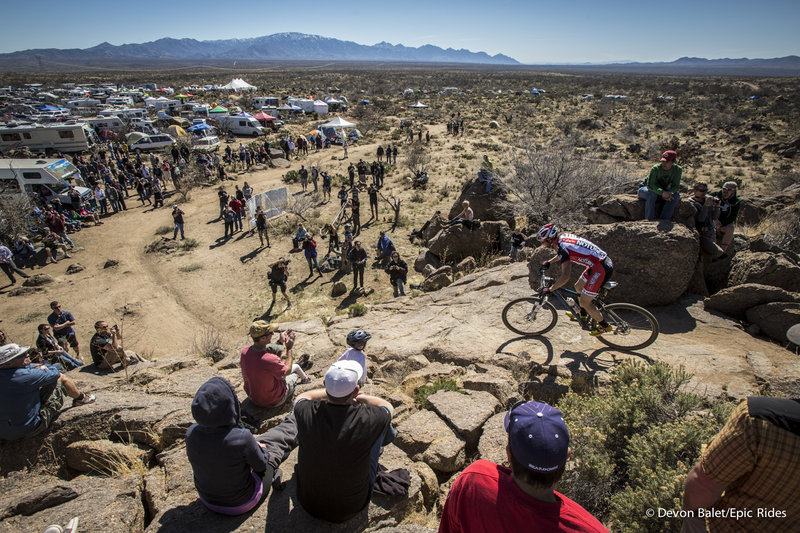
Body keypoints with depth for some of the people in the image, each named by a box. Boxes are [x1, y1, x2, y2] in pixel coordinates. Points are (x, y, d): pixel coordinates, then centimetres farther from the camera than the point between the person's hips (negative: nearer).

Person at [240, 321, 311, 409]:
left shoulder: (245, 351, -17)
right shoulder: (269, 359, -37)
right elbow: (287, 371, -15)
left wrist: (281, 342, 4)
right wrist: (289, 348, -7)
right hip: (273, 401, -6)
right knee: (296, 367, 12)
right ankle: (305, 378, 47)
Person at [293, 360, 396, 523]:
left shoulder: (306, 412, -24)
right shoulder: (368, 419, -30)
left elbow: (303, 396, 3)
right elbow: (388, 407, -3)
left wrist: (329, 391, 14)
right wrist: (362, 397, 11)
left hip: (307, 502, 3)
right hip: (351, 508, -2)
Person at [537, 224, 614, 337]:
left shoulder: (562, 248, -21)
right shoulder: (564, 236, 6)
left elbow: (565, 277, -26)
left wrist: (549, 289, -16)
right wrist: (549, 262, 36)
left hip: (601, 269, -10)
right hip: (605, 261, 10)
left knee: (584, 302, 2)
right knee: (578, 287, 25)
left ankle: (604, 325, 20)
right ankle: (582, 314, 45)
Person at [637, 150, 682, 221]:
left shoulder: (678, 170, -13)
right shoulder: (656, 168, -25)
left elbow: (676, 186, -11)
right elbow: (650, 185, -30)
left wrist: (669, 193, -34)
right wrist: (662, 192, -44)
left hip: (663, 191, 4)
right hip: (646, 189, -4)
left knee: (676, 195, -22)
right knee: (651, 194, -38)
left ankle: (664, 220, -24)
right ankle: (649, 220, -34)